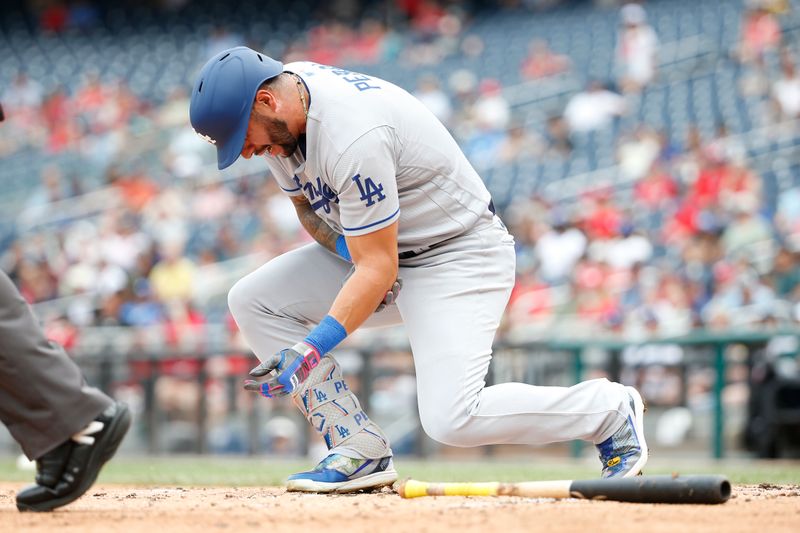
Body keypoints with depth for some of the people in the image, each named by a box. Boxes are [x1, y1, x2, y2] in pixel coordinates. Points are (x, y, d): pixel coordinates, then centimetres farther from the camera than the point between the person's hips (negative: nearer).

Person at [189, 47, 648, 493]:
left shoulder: (352, 135, -31)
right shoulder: (283, 114, -4)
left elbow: (379, 269, -29)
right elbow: (308, 203, 11)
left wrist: (313, 348, -35)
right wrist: (355, 254, -10)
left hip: (458, 255, -9)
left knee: (451, 419, -25)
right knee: (253, 301, -4)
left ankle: (611, 409, -2)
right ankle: (362, 451, -4)